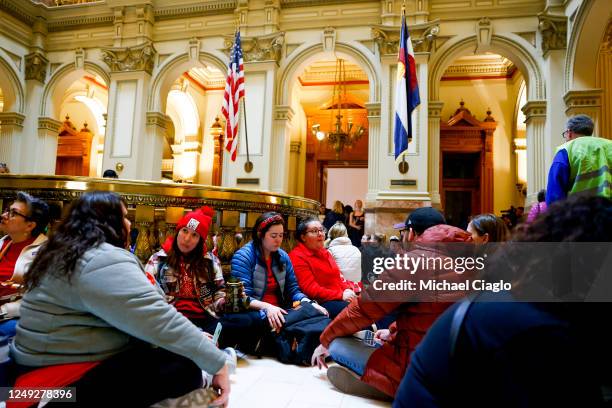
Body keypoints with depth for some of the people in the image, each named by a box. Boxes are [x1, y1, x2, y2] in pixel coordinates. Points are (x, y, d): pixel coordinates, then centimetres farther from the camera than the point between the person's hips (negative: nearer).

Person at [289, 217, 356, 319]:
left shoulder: (325, 252, 20)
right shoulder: (297, 257, -8)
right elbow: (310, 289, -15)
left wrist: (347, 290, -1)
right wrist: (341, 295, -16)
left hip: (338, 298, 8)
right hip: (320, 303, -8)